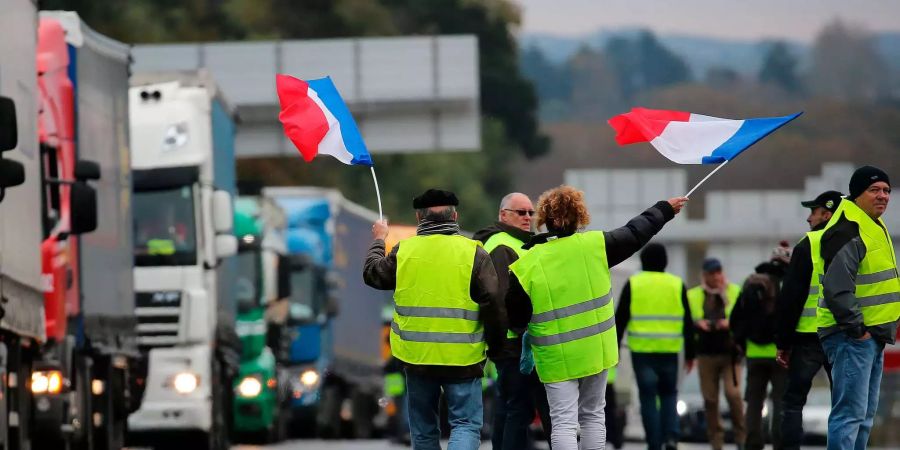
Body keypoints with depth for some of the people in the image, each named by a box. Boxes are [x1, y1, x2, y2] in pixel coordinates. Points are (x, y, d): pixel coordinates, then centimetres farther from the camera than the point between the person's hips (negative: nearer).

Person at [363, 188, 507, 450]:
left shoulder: (404, 250, 0)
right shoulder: (474, 253, -7)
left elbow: (373, 274, 19)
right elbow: (493, 305, -9)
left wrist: (378, 241, 37)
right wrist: (496, 345, 6)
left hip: (417, 357, 2)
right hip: (462, 359, -2)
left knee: (424, 428, 17)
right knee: (466, 424, 0)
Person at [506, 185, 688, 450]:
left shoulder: (525, 266, -13)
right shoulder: (594, 246, -8)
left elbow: (514, 319, -9)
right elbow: (636, 234, 7)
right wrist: (666, 209, 23)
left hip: (556, 358, -3)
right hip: (596, 350, 3)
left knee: (563, 423, -4)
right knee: (593, 416, 17)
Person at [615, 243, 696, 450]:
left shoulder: (633, 284, 1)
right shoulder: (677, 284, 6)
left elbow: (620, 319, -1)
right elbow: (688, 322, 7)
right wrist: (690, 354, 13)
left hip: (642, 350, -2)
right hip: (669, 350, 2)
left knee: (648, 397, 3)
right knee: (669, 394, 14)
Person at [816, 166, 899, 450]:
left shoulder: (875, 228, 17)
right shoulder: (848, 232, -17)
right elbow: (837, 287, -25)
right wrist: (856, 328, -22)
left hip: (872, 336, 11)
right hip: (851, 336, -11)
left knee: (865, 414, 15)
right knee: (850, 412, -14)